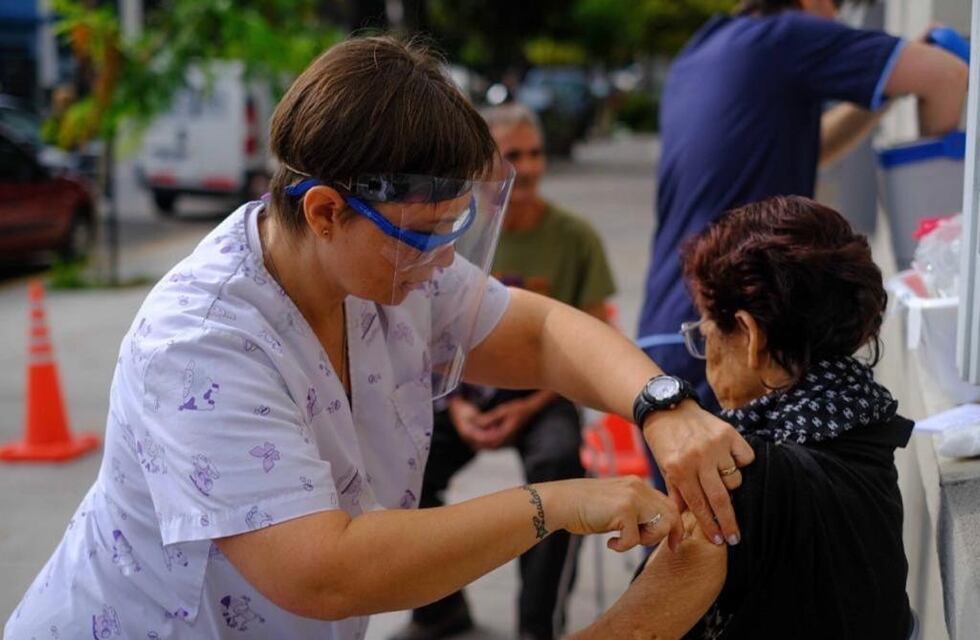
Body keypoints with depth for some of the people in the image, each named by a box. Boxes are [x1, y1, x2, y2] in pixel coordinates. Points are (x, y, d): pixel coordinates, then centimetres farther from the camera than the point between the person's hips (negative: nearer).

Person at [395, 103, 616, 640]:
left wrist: (528, 409, -15)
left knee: (557, 463, -35)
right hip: (470, 389, 3)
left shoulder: (574, 237, -8)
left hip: (544, 391, -2)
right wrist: (456, 405, -11)